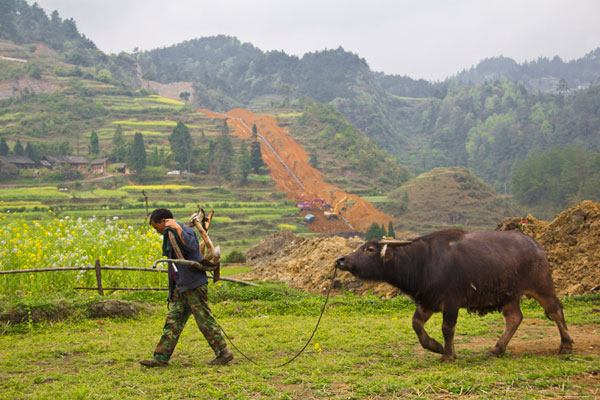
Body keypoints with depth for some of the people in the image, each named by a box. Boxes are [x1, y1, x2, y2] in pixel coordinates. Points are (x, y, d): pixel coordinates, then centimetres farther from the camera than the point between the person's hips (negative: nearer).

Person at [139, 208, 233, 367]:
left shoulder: (186, 230, -10)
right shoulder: (170, 235, 19)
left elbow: (192, 246, -32)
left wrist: (178, 228, -27)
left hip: (194, 285, -9)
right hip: (180, 287, 9)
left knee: (205, 321, -5)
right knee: (172, 321, 7)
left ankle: (224, 353, 4)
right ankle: (161, 358, 9)